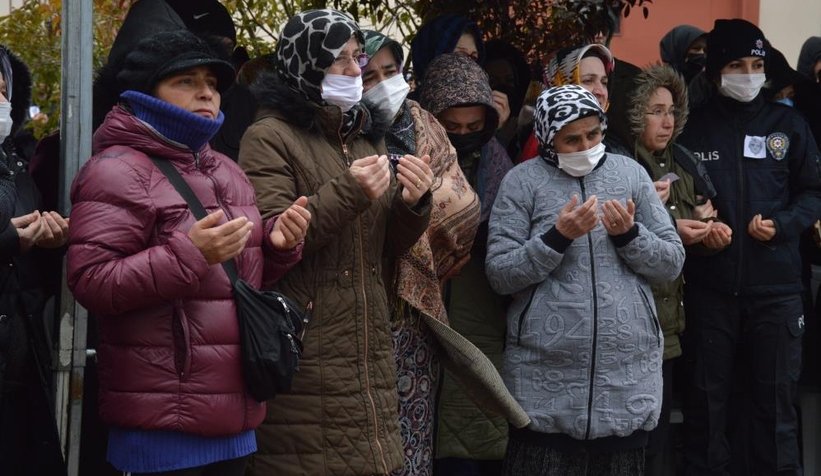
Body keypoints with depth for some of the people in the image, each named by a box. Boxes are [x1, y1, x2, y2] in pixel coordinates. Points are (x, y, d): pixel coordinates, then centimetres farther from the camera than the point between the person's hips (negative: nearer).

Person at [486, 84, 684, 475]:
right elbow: (500, 275, -6)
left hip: (628, 375, 3)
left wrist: (629, 234, -10)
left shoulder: (631, 173, 8)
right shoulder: (523, 182, 0)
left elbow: (672, 263, 8)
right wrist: (558, 236, -17)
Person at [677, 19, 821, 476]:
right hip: (710, 285, 0)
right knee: (708, 396, 8)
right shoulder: (695, 126, 4)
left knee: (776, 396, 4)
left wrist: (783, 225, -9)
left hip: (776, 284, 0)